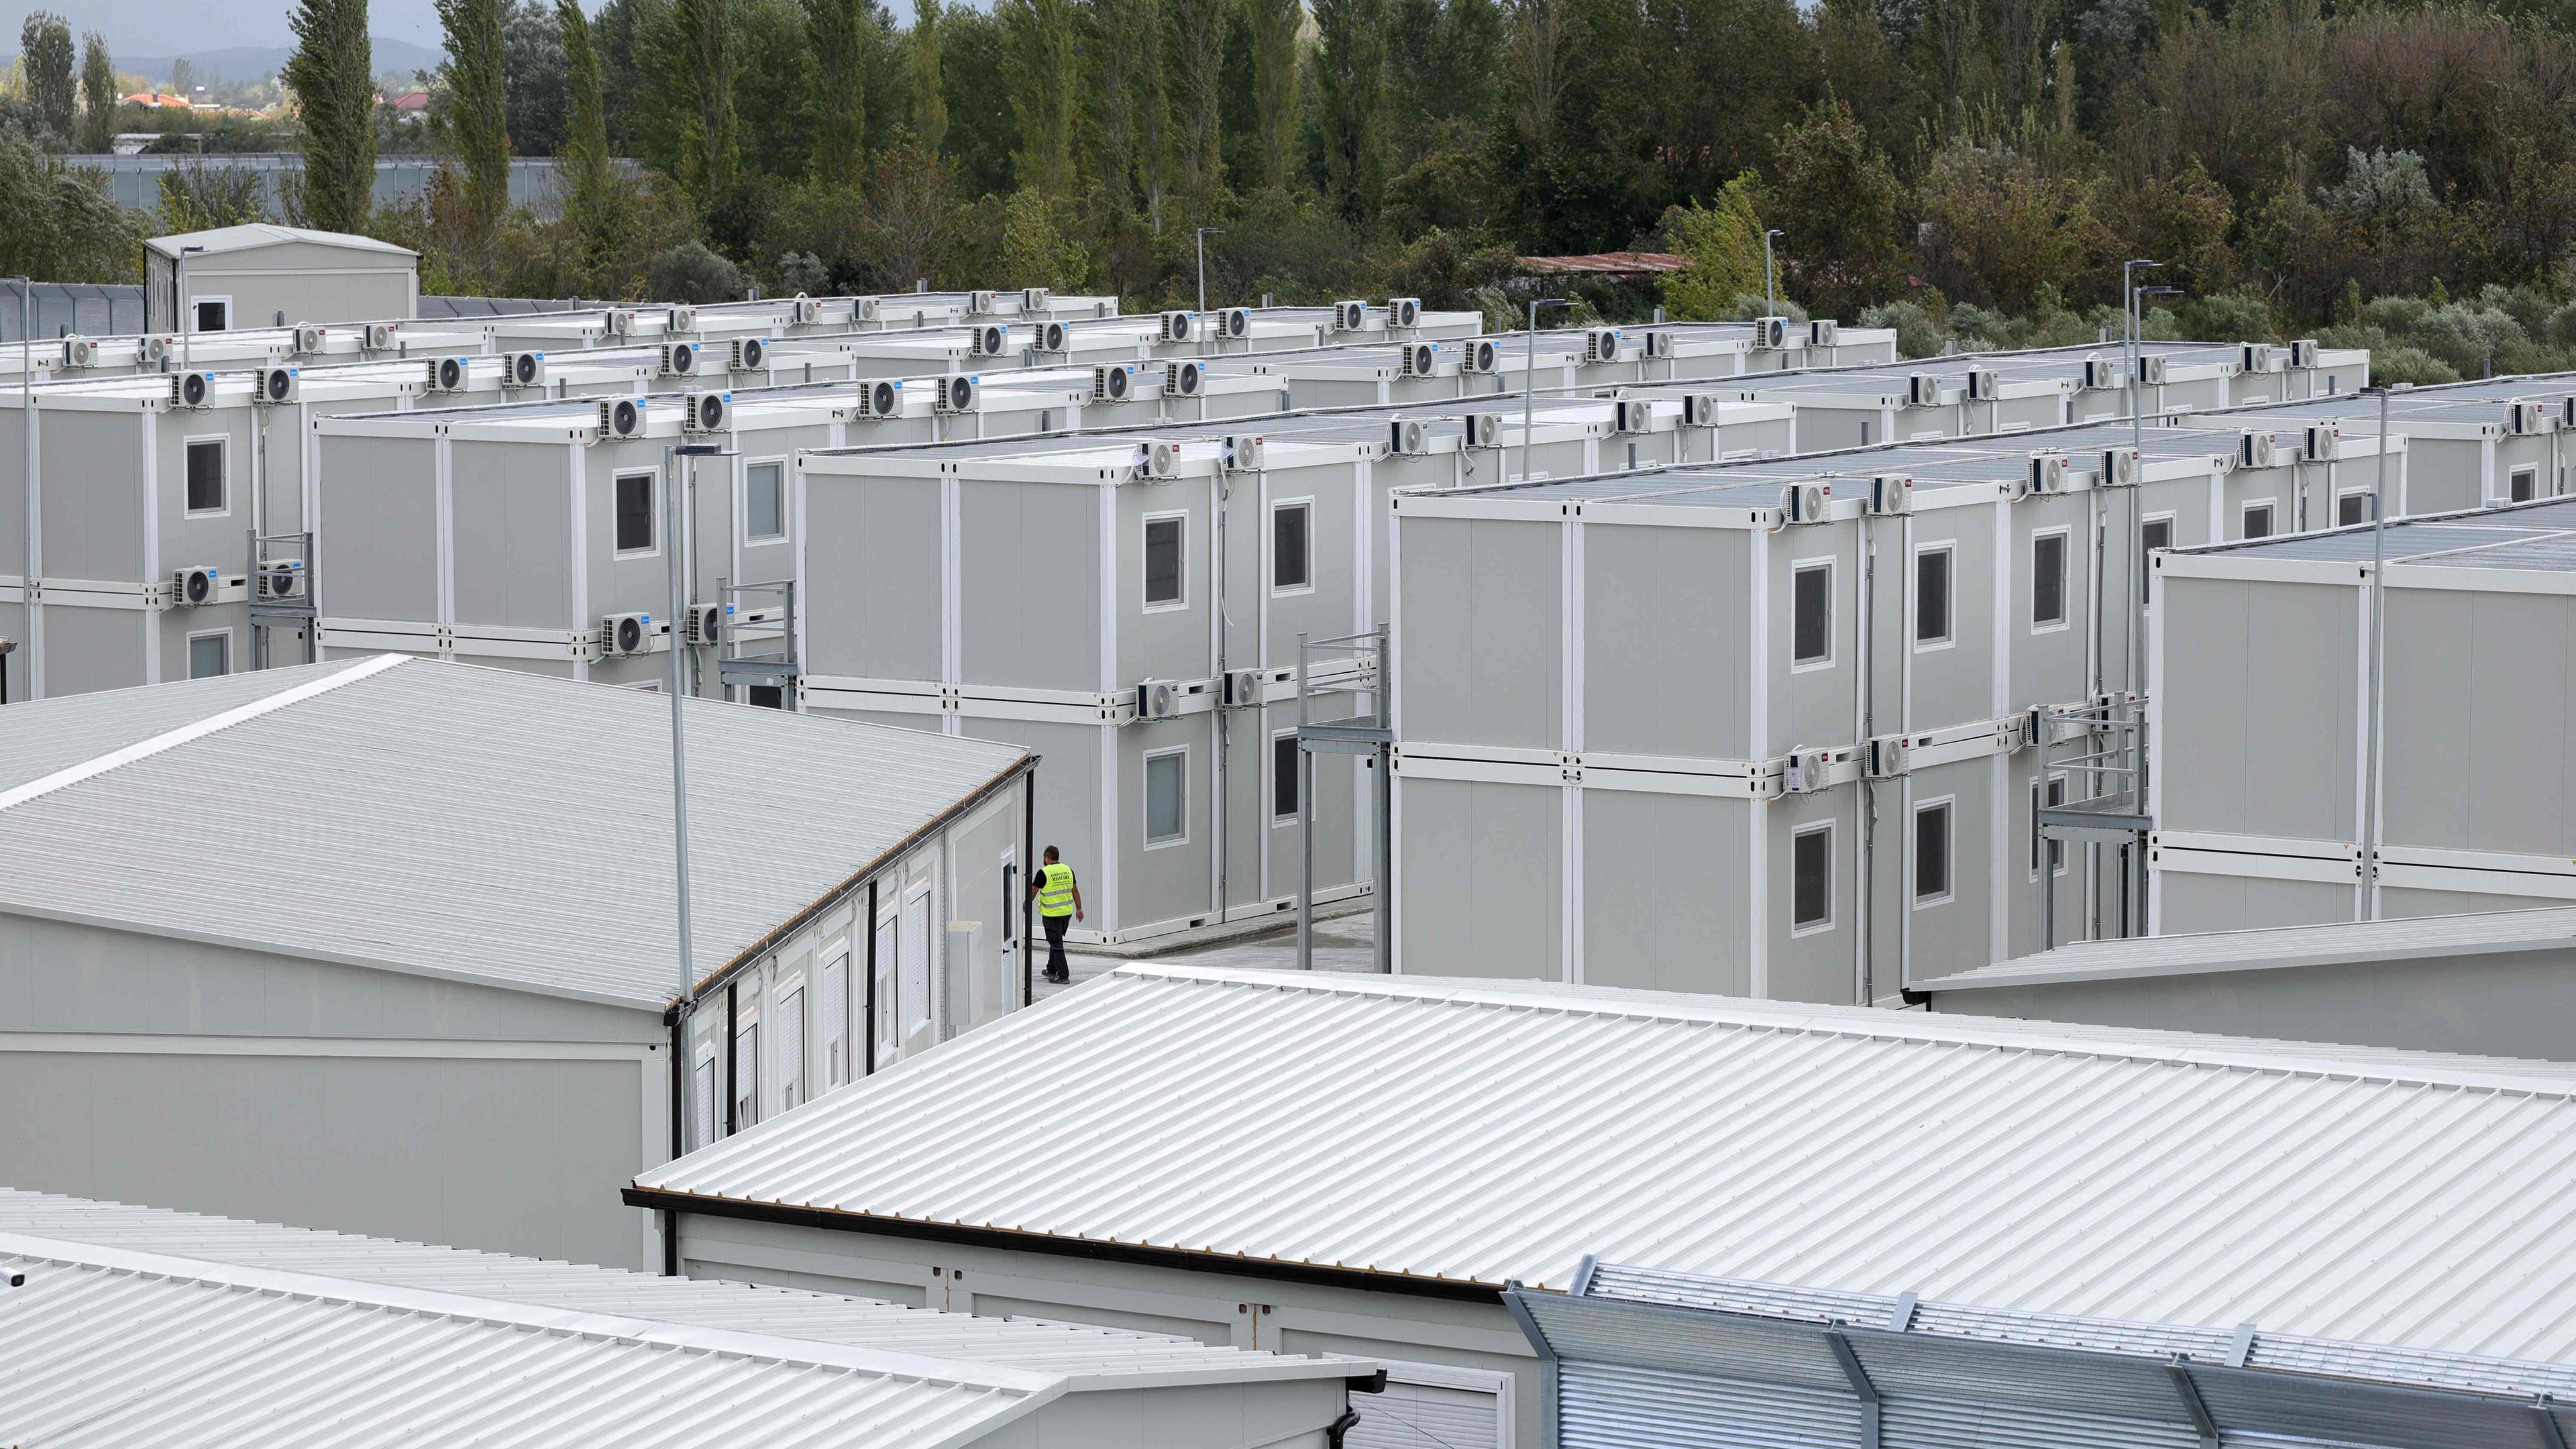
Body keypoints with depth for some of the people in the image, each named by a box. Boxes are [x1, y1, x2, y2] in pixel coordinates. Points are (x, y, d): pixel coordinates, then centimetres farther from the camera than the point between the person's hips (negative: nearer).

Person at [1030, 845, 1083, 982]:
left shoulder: (1044, 873, -14)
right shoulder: (1068, 870, 3)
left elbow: (1033, 892, -7)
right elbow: (1075, 891, 9)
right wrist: (1079, 909, 17)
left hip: (1052, 914, -6)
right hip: (1067, 913, 6)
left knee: (1056, 944, -1)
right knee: (1056, 941, 21)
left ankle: (1063, 975, -3)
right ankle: (1052, 970, 32)